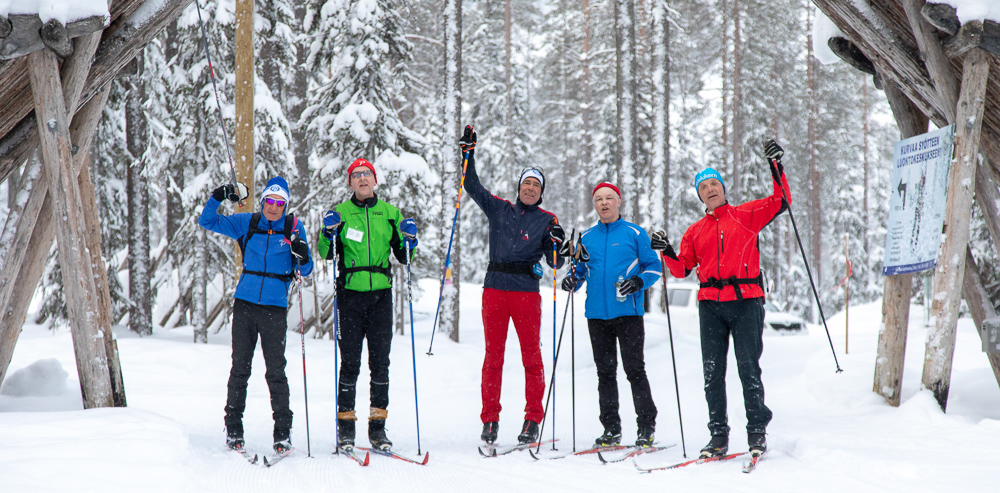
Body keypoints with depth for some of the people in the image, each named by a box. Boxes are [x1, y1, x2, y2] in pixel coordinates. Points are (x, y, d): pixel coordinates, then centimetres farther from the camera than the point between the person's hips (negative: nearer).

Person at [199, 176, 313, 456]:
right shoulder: (247, 223, 7)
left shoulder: (294, 228, 3)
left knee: (275, 372, -3)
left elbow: (305, 271, 4)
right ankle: (233, 428, 13)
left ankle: (283, 432, 4)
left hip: (275, 309, -2)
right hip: (245, 305, 2)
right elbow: (207, 221, 10)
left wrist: (302, 257, -18)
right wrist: (219, 197, -5)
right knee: (240, 369, 4)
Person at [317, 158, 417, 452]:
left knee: (380, 363, 1)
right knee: (350, 363, -1)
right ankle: (345, 428, 7)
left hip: (381, 294, 2)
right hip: (350, 294, -1)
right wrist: (329, 233, -15)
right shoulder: (340, 213, 5)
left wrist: (409, 242, -7)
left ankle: (378, 427, 7)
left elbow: (403, 258, 13)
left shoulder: (390, 213, 10)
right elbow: (327, 255, 3)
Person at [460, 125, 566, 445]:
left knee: (531, 356, -2)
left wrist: (557, 245, -16)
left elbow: (555, 263, 4)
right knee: (493, 355, 2)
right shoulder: (498, 208, 13)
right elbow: (472, 185, 16)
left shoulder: (547, 220, 7)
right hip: (495, 288, 2)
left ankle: (533, 419, 4)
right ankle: (490, 420, 6)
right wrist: (468, 152, 9)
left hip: (527, 292, -2)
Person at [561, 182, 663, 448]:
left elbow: (653, 265, 4)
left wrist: (639, 282, -14)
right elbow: (580, 270, 20)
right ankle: (611, 427, 13)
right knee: (605, 372, 7)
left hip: (628, 312, -4)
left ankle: (646, 426, 2)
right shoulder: (586, 237, 13)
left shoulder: (635, 234, 3)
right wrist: (572, 280, -2)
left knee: (634, 369, -5)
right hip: (597, 314, 4)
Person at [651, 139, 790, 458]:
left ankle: (757, 430, 3)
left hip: (746, 300, -3)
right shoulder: (695, 231, 18)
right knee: (712, 371, 1)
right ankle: (719, 434, 7)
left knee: (748, 368, -6)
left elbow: (780, 202, 1)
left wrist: (776, 167, -6)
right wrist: (667, 253, -3)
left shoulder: (746, 215, 9)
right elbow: (682, 269, 15)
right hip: (710, 304, 3)